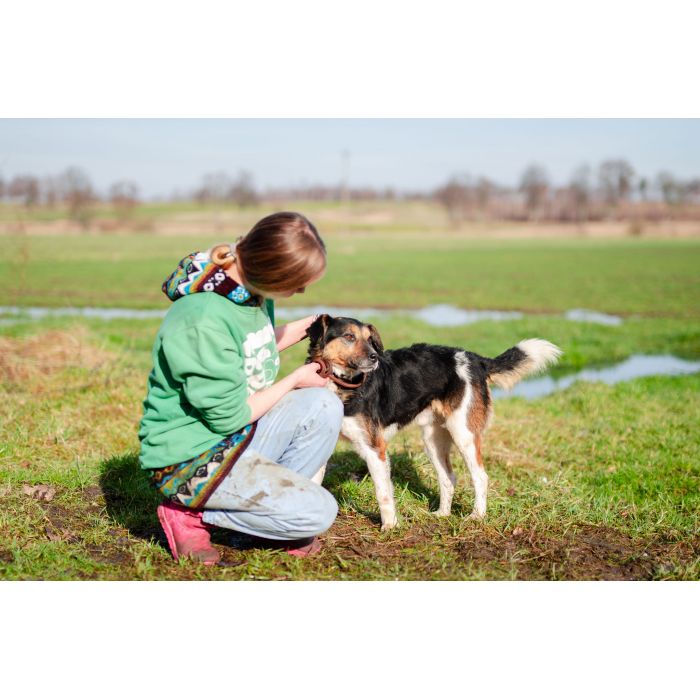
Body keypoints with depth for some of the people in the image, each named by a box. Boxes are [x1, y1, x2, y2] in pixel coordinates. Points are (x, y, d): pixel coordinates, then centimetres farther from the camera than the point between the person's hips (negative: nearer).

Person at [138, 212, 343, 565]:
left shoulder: (253, 290, -2)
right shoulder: (204, 320, -30)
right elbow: (229, 416, -22)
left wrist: (302, 328, 5)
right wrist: (294, 380, -9)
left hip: (238, 438, 9)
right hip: (191, 459, -9)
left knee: (324, 405, -8)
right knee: (318, 512, -14)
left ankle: (278, 500, 5)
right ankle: (191, 515, -1)